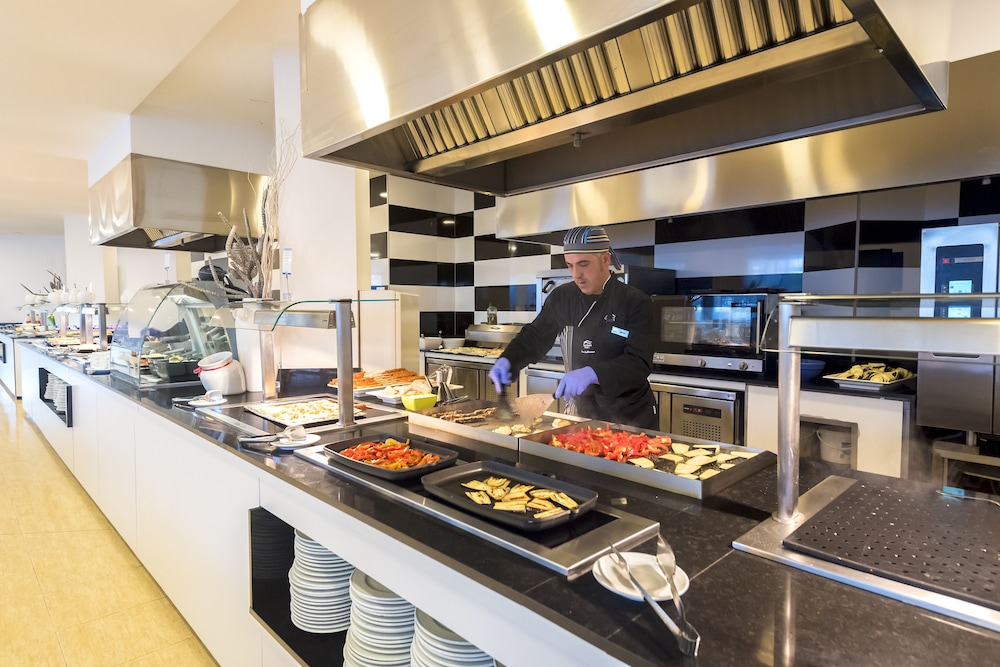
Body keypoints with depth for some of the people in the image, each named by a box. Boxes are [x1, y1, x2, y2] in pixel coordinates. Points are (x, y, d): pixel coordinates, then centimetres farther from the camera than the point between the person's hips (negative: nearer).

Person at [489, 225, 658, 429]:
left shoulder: (637, 303, -18)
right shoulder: (562, 298, -4)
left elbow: (640, 363, -25)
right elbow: (534, 336, 4)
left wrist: (591, 374, -40)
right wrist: (506, 361, -15)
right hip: (585, 412, 4)